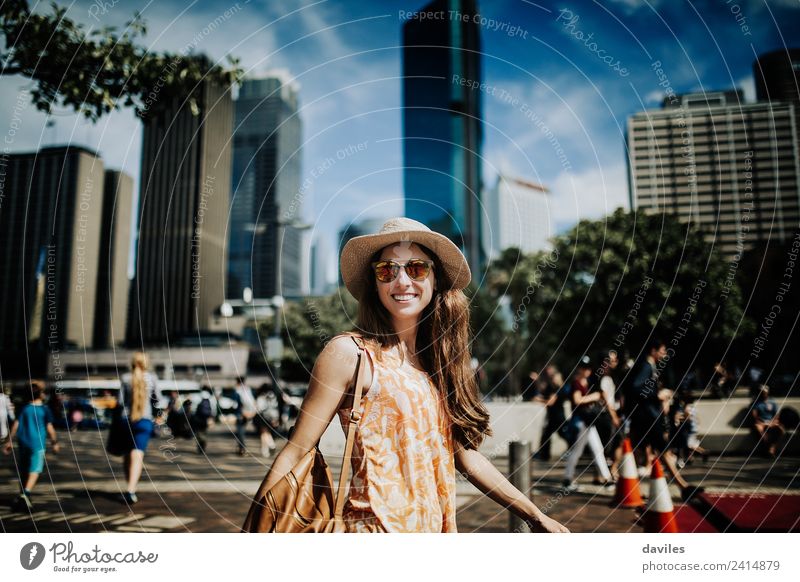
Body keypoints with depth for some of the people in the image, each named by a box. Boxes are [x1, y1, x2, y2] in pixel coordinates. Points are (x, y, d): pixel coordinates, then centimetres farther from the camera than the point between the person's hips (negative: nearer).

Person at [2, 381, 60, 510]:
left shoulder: (24, 409, 4)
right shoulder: (45, 410, -6)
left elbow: (16, 425, 1)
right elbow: (49, 428, -5)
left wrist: (10, 441, 7)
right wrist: (55, 443, 5)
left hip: (23, 442, 4)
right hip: (38, 444, -4)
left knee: (23, 470, 17)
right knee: (35, 470, -3)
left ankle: (22, 495, 27)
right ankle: (26, 494, -22)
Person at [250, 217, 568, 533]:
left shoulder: (436, 359, 6)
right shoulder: (349, 353, -12)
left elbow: (465, 455, 9)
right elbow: (295, 453, -12)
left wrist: (536, 516, 9)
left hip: (436, 527, 6)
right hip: (376, 527, -5)